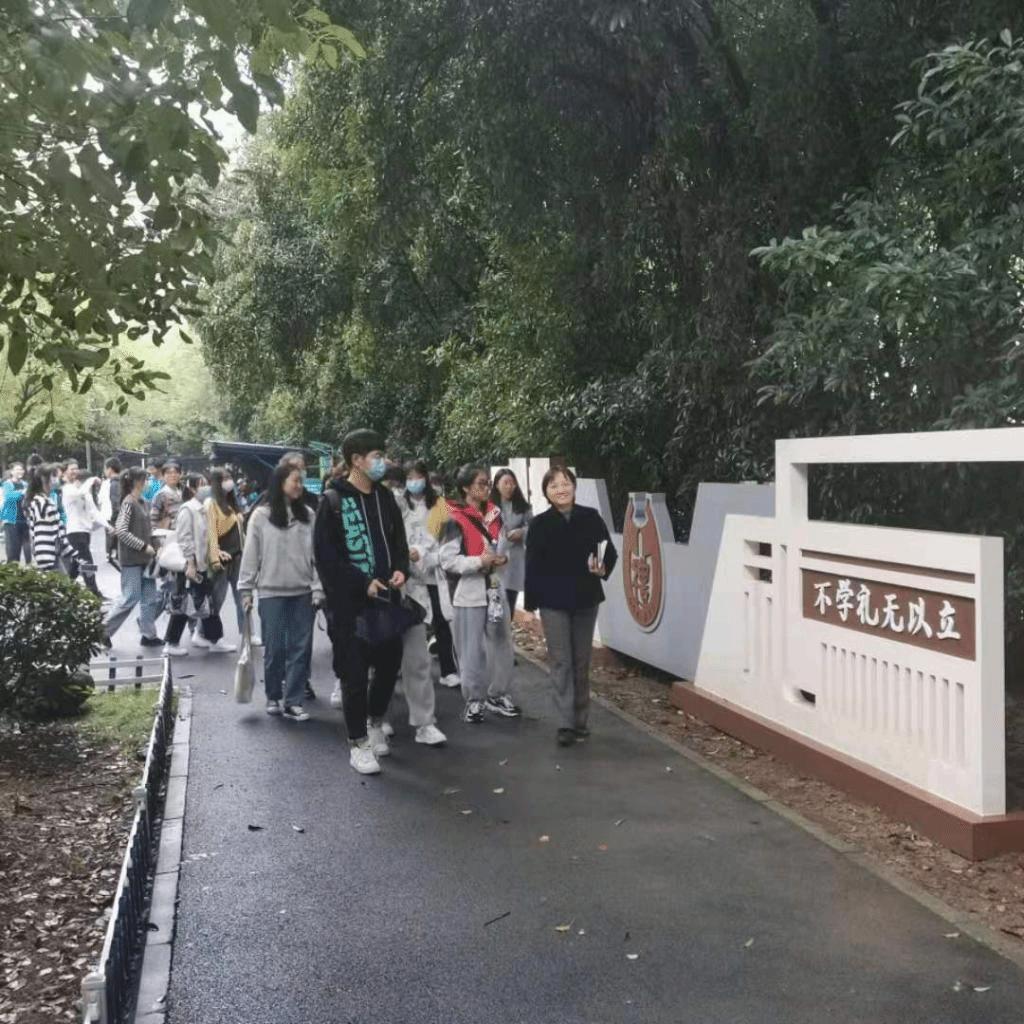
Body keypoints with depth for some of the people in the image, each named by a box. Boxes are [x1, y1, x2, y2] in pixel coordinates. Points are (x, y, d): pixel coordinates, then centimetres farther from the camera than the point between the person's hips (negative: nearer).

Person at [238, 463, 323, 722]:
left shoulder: (307, 515, 5)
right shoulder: (261, 516, -1)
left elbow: (316, 553, 3)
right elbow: (250, 554, 1)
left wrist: (318, 588, -1)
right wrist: (246, 589, -1)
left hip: (302, 592, 2)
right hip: (271, 592, -2)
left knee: (301, 647, 0)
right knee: (274, 648, 4)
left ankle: (292, 701, 8)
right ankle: (273, 697, 21)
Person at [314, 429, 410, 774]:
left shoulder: (385, 497, 10)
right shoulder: (333, 501, -7)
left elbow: (398, 539, 18)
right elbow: (325, 555, -11)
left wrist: (400, 569, -3)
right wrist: (363, 583, -18)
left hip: (386, 598, 6)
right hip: (350, 603, -5)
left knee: (389, 665, 13)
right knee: (355, 674, 0)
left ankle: (375, 723, 36)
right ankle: (358, 743, 13)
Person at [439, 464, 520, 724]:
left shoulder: (494, 514, 9)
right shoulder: (456, 520, -12)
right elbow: (447, 560, -15)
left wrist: (503, 558, 2)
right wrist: (479, 562, -21)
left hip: (495, 588, 7)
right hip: (470, 592, -6)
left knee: (501, 645, 12)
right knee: (473, 651, 1)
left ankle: (497, 696, 26)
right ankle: (474, 700, 16)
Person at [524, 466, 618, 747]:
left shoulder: (591, 518, -4)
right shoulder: (540, 524, -6)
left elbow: (610, 551, 2)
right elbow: (533, 565, -3)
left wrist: (603, 567, -19)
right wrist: (530, 602, -4)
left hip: (585, 599, 2)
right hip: (553, 602, -2)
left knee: (582, 661, 11)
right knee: (561, 662, -2)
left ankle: (581, 720, 22)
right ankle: (566, 724, -1)